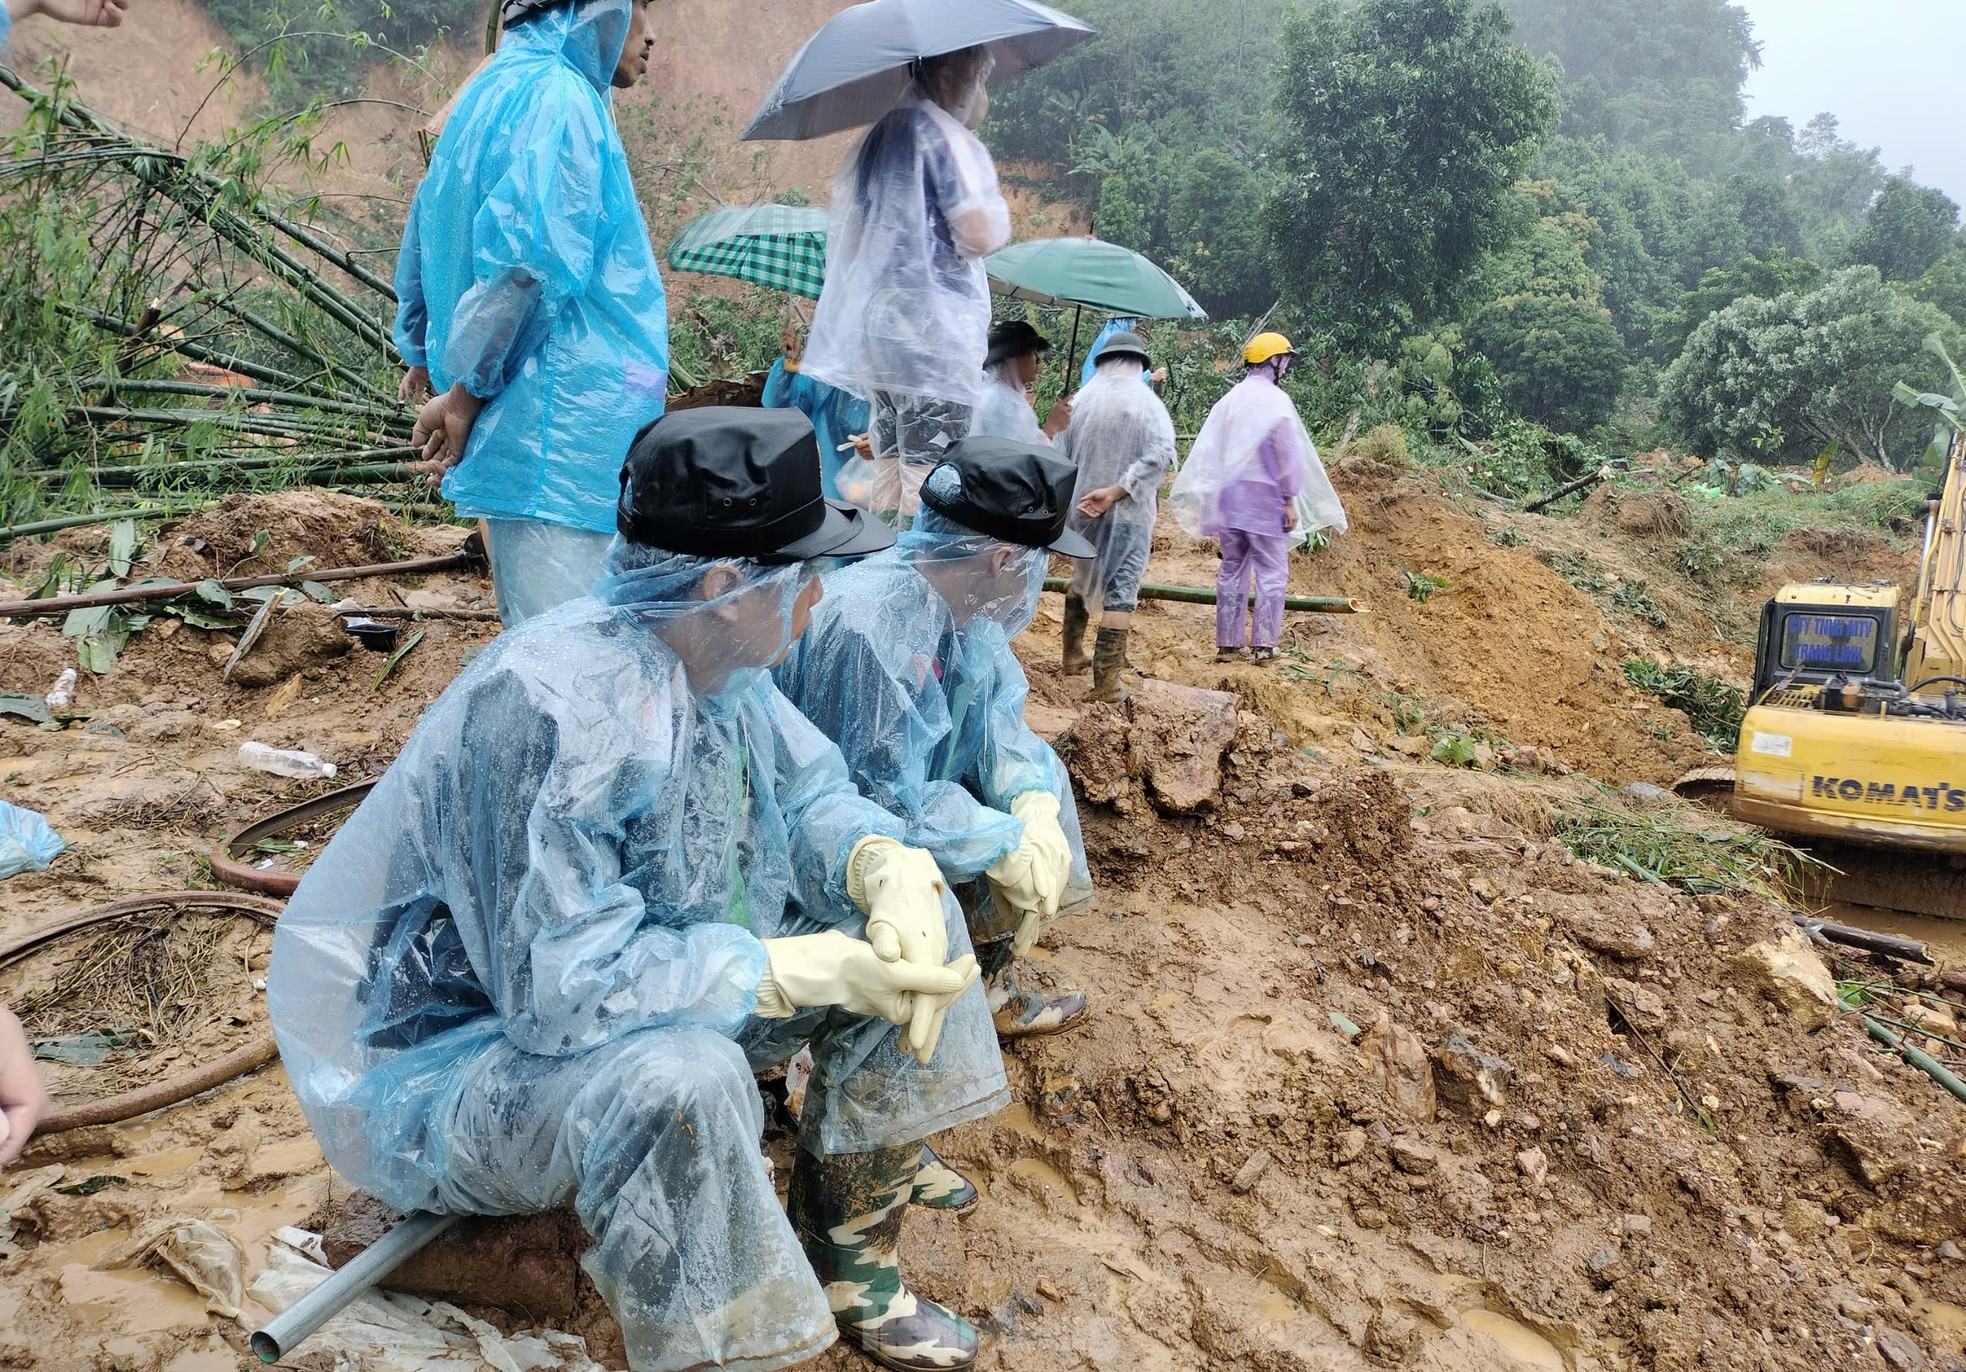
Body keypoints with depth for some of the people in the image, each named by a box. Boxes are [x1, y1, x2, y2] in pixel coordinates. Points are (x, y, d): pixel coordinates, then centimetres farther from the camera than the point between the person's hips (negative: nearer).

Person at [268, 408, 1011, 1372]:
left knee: (913, 921, -2)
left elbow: (806, 794, 4)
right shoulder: (547, 705, -32)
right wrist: (812, 970, -32)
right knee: (679, 1078, -40)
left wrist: (884, 864, -19)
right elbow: (559, 982, -35)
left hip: (636, 986, 9)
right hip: (443, 1052, -8)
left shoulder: (713, 663, -7)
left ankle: (847, 1268, 10)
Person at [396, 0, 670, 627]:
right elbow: (527, 259, -23)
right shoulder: (558, 97, -11)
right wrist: (467, 391, -14)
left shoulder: (495, 93, 20)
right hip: (562, 430, -10)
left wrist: (426, 354, 36)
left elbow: (425, 240, 28)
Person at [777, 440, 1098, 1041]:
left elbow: (994, 717, -1)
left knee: (1039, 776, 6)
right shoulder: (868, 625, -32)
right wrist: (1010, 845, -27)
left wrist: (1035, 804, -19)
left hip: (911, 785, 9)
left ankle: (991, 987, 14)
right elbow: (878, 793, -32)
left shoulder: (959, 602, -5)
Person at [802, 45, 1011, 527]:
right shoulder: (943, 132, -5)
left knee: (889, 465, 10)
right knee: (931, 476, -9)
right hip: (932, 326, -8)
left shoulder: (878, 136, 19)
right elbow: (978, 236, -11)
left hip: (873, 323, 8)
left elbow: (848, 236, 20)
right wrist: (999, 215, 7)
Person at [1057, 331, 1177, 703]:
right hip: (1130, 514, -4)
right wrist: (1115, 491, -21)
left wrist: (1073, 495, 12)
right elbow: (1161, 454, -21)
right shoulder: (1148, 403, -8)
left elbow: (1060, 455, 3)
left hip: (1082, 510, 4)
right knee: (1121, 593, -2)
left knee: (1083, 578, 25)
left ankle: (1073, 654, 35)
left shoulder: (1081, 400, 1)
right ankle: (1105, 683, -6)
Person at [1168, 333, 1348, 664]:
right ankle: (1263, 644, -2)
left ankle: (1228, 643, 13)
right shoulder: (1275, 400, -9)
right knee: (1272, 572, 1)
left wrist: (1208, 501, 13)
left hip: (1228, 495, 6)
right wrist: (1291, 500, -8)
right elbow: (1288, 454, -13)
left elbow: (1207, 452, 9)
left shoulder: (1229, 399, 10)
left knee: (1232, 570, 11)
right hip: (1264, 495, -6)